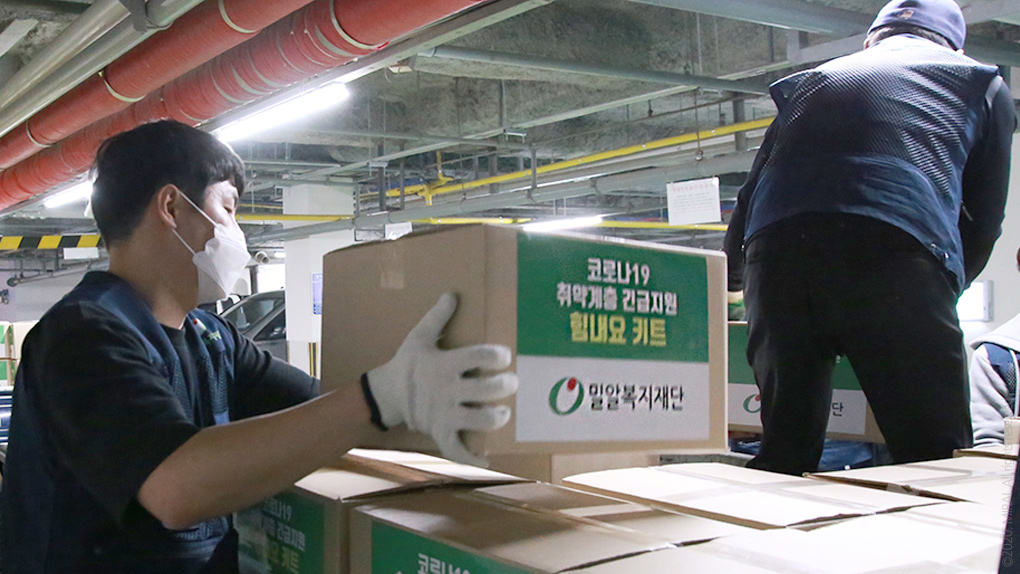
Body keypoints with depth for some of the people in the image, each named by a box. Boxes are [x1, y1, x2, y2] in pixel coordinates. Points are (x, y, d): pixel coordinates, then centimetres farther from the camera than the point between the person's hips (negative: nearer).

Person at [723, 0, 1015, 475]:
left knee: (782, 457, 9)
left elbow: (751, 194, 34)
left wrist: (730, 281, 44)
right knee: (935, 458, 2)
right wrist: (942, 293, 40)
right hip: (894, 249, -3)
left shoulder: (809, 80, 36)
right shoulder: (982, 83, 29)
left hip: (774, 250, 4)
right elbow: (983, 220, 25)